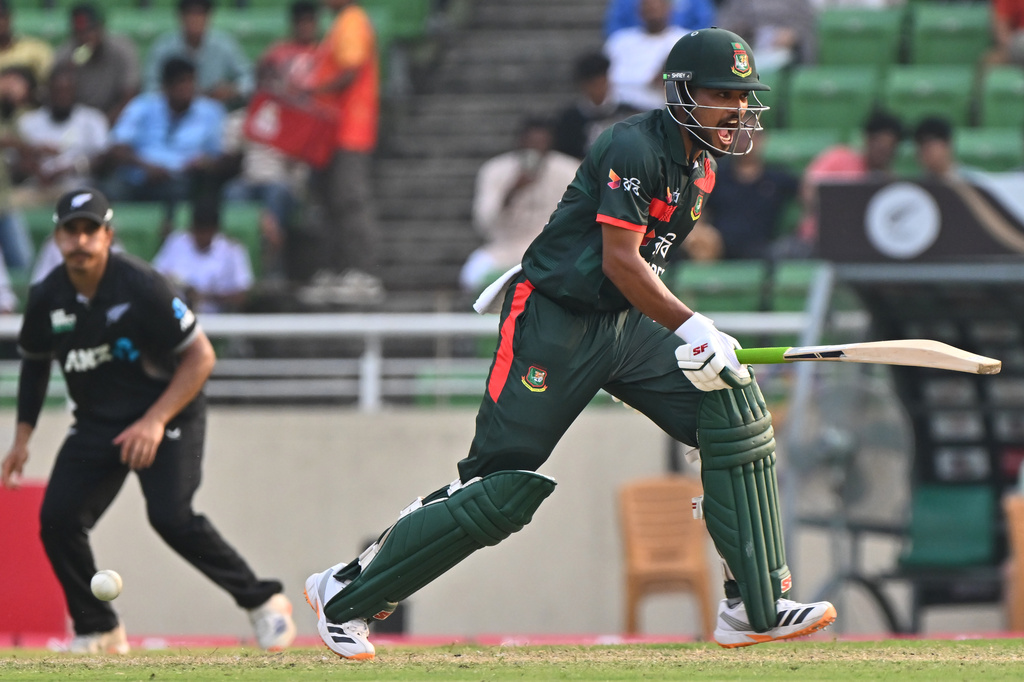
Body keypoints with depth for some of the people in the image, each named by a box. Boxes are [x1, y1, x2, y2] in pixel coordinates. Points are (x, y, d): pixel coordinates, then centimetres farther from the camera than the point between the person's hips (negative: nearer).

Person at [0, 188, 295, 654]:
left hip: (167, 413, -5)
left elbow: (201, 356, -18)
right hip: (95, 422, 5)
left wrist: (156, 421, -26)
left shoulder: (141, 287, -21)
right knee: (57, 519, -9)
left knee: (171, 516, -24)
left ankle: (261, 601, -7)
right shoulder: (47, 299, -6)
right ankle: (98, 632, 9)